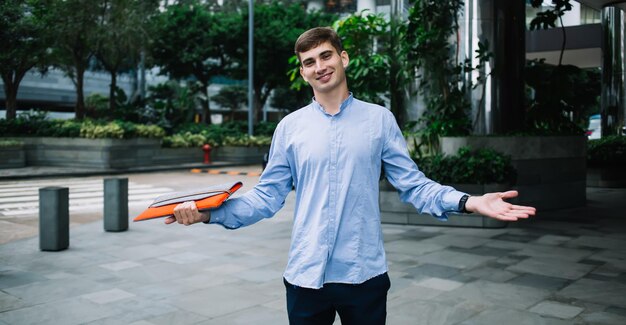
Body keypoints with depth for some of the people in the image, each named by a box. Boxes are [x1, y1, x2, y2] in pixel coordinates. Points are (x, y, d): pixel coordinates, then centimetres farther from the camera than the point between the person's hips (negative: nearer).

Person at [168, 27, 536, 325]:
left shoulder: (380, 119, 1)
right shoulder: (290, 126, 3)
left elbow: (413, 184, 0)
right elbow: (267, 196, 2)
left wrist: (468, 202, -14)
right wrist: (208, 212, -11)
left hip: (365, 274, -1)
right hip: (306, 275, 1)